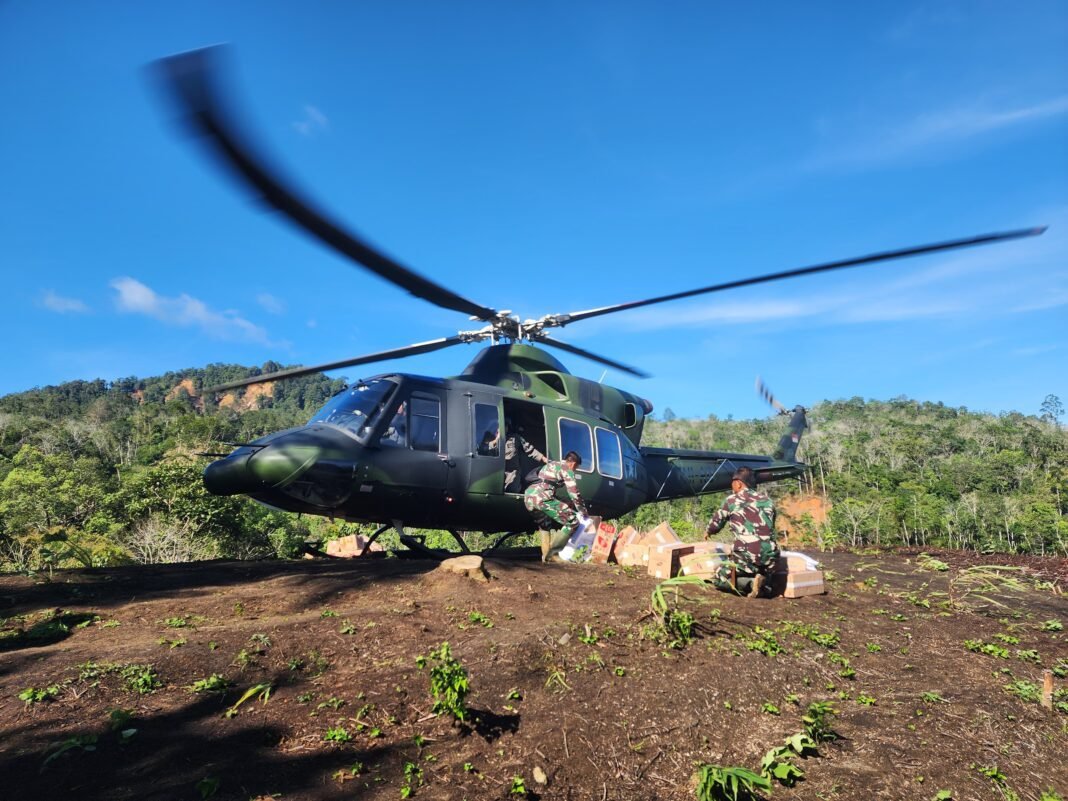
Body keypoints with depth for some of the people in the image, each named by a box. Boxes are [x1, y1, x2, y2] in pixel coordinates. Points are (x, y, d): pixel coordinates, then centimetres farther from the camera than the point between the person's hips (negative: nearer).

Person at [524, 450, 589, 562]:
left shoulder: (550, 464, 31)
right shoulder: (567, 469, 7)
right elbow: (575, 494, 2)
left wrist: (563, 504, 36)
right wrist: (583, 513, 13)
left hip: (528, 497, 9)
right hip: (542, 498, -9)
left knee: (545, 526, 31)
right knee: (573, 521, -2)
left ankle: (546, 554, 25)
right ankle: (552, 552, -4)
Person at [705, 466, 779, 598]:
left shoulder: (732, 500, 5)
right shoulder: (767, 500, 15)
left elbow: (716, 522, 17)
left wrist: (708, 532, 40)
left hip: (747, 556, -4)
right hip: (771, 556, 4)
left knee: (720, 578, 14)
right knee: (761, 573, 35)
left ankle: (751, 582, -10)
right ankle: (761, 580, 0)